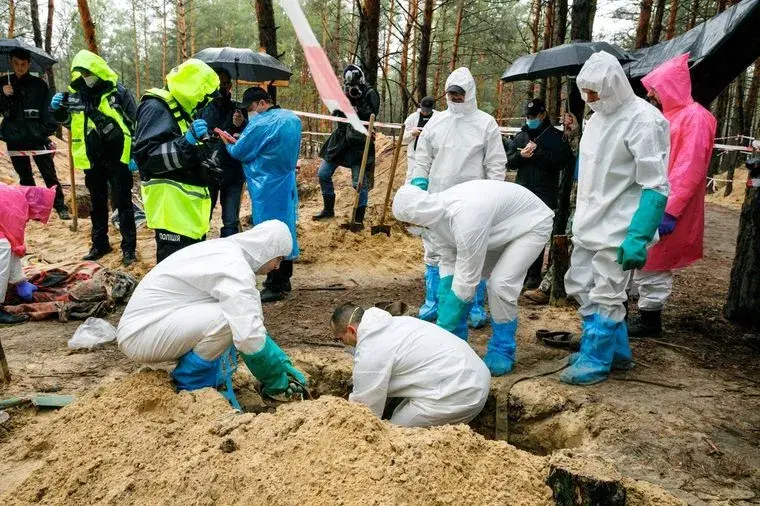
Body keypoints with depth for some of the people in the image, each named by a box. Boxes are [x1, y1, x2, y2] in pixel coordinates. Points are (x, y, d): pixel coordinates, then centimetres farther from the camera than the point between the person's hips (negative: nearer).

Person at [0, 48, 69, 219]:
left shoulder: (39, 84, 0)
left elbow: (49, 110, 0)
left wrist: (47, 131, -10)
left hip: (36, 137, -3)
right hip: (14, 138, 3)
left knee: (49, 173, -4)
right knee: (24, 176, 11)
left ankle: (61, 207, 1)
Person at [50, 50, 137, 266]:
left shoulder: (118, 92, -7)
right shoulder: (75, 94, 3)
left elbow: (135, 123, -5)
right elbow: (64, 119, 19)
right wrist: (56, 108, -4)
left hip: (118, 157, -4)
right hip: (92, 159, 5)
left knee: (123, 202, 0)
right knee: (97, 203, 14)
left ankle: (128, 247, 8)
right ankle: (100, 244, 27)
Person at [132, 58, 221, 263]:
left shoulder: (183, 110, 20)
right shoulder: (156, 108, -11)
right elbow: (145, 156, -23)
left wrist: (206, 161, 14)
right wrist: (186, 143, -31)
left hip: (189, 203, 10)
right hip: (172, 203, -10)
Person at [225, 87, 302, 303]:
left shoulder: (261, 124, -18)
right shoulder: (293, 119, 7)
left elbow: (239, 153, -9)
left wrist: (228, 143, 13)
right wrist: (241, 141, 12)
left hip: (267, 188, -8)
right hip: (288, 183, 8)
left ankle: (274, 286, 2)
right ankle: (284, 278, 25)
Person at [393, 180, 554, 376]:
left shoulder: (465, 217, -40)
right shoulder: (439, 212, -14)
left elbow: (467, 278, -33)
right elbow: (448, 263, -7)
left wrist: (443, 326, -25)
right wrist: (443, 314, -11)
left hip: (532, 223, -8)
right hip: (499, 223, 8)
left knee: (500, 283, -23)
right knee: (455, 279, 1)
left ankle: (502, 351, -3)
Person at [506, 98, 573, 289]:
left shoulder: (555, 136, 2)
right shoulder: (521, 136, 15)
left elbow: (565, 160, -10)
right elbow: (509, 160, 13)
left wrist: (539, 152, -14)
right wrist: (521, 155, -8)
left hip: (544, 194, -4)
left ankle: (535, 274, 5)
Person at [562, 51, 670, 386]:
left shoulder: (643, 120, -16)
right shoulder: (598, 116, 9)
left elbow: (655, 187, -18)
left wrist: (639, 237, -23)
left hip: (618, 229, -9)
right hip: (589, 225, 9)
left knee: (605, 297, 1)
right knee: (581, 287, 14)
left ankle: (596, 361, 16)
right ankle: (617, 351, 29)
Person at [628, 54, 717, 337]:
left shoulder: (695, 117, -14)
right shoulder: (668, 116, 16)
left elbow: (689, 170, -21)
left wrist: (670, 212, -24)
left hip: (665, 210, -9)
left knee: (651, 264, -2)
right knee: (646, 263, 14)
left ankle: (650, 321, 10)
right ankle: (647, 316, 24)